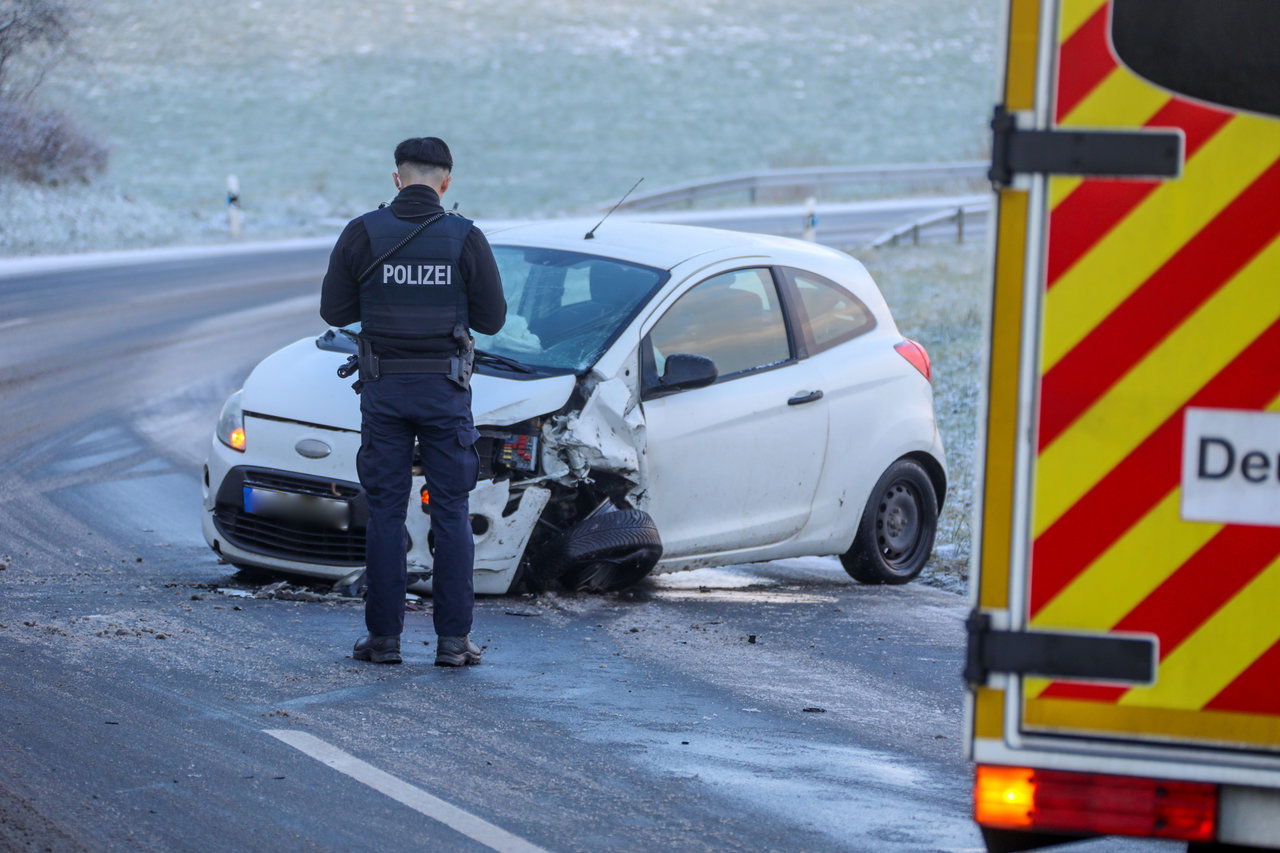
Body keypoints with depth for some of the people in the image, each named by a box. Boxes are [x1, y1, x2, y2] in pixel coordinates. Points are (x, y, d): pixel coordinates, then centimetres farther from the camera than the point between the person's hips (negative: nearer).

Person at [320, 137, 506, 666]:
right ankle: (452, 638, 3)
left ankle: (384, 637, 5)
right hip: (445, 389, -1)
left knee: (385, 513, 6)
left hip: (384, 389, 1)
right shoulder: (465, 238, -6)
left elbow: (334, 310, 0)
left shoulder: (363, 234, -4)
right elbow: (492, 319, -2)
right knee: (451, 513, 5)